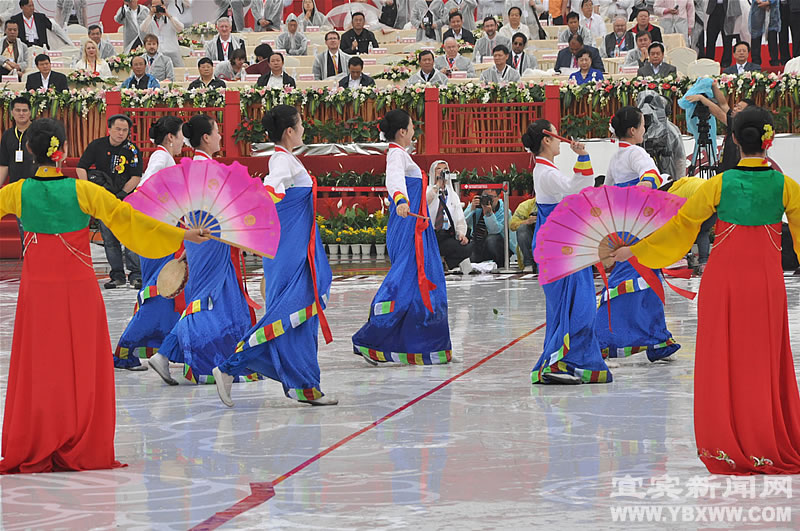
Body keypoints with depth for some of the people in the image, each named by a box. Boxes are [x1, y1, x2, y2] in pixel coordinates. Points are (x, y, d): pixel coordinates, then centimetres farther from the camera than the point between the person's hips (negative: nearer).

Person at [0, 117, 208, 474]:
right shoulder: (82, 191, -11)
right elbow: (129, 219, -7)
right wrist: (181, 235, 1)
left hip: (37, 289, 1)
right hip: (78, 287, -1)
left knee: (37, 367, 8)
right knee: (81, 367, 8)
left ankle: (30, 454, 10)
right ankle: (80, 452, 11)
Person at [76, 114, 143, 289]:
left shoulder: (132, 150, -3)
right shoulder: (96, 146, 1)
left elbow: (136, 177, -5)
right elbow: (81, 168, 3)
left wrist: (122, 193, -15)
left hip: (125, 198, -2)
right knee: (109, 239, 4)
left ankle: (136, 275, -6)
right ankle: (117, 275, 12)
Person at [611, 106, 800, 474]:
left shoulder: (719, 184, -9)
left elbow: (680, 224, -2)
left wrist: (635, 250, 8)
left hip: (722, 280, 0)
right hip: (766, 281, 0)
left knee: (723, 361, 8)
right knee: (765, 362, 10)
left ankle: (727, 447, 11)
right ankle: (770, 446, 14)